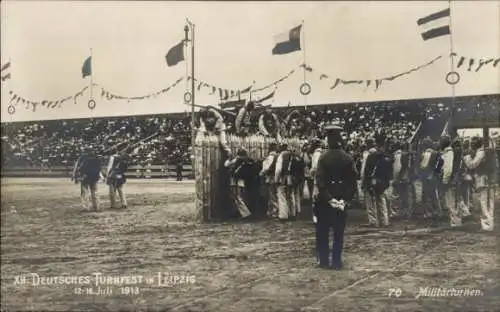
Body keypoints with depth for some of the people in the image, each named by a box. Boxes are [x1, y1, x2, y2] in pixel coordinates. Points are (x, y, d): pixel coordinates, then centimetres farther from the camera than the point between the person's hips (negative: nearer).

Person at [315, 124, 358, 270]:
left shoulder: (324, 158, -12)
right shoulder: (348, 158, -3)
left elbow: (320, 181, -17)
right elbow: (353, 181, -4)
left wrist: (329, 199, -13)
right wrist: (347, 199, -2)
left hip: (325, 200, -3)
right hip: (342, 200, 3)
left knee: (322, 232, 9)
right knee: (339, 232, 11)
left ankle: (324, 261, 10)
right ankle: (336, 261, 12)